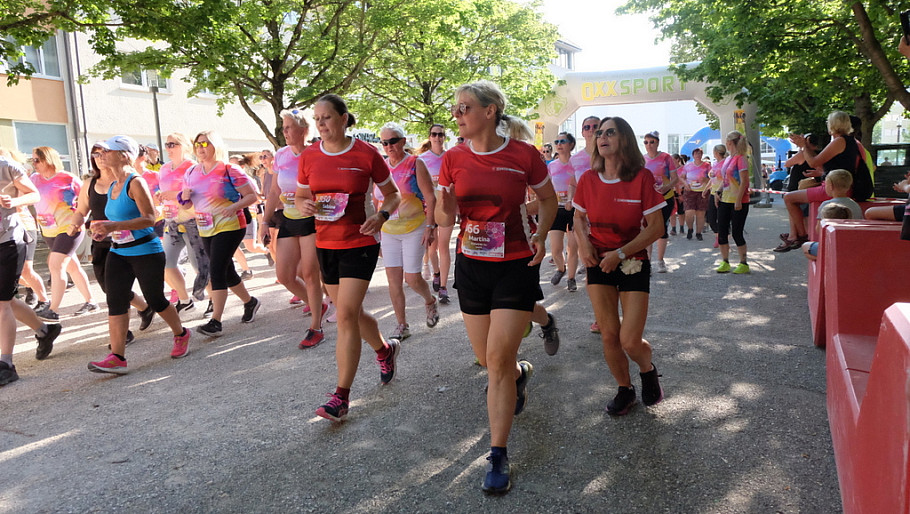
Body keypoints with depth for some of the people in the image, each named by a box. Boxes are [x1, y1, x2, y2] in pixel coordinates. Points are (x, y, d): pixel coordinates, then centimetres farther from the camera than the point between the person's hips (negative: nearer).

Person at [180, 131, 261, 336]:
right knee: (226, 271, 14)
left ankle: (215, 321, -12)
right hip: (206, 229, 7)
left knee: (216, 270, -14)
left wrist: (235, 206, -26)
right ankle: (249, 302, 35)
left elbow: (252, 196, -9)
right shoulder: (191, 173, 9)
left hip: (229, 226, -7)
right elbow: (187, 204, 17)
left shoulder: (229, 170, -9)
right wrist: (184, 197, -6)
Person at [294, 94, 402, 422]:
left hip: (360, 243, -5)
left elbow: (393, 194, 2)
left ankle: (341, 397, -3)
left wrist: (381, 215, -18)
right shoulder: (309, 157, 4)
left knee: (346, 314, -11)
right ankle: (385, 349, 46)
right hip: (325, 244, 5)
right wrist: (305, 206, -10)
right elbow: (300, 198, 14)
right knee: (350, 312, 16)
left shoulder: (366, 154, -7)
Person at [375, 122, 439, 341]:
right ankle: (402, 325, 15)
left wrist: (430, 227, -14)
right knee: (393, 280, 2)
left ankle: (430, 302, 29)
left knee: (412, 278, -5)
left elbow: (430, 198, -8)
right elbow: (376, 201, 16)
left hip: (414, 228, -4)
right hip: (388, 231, 5)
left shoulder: (415, 164, -6)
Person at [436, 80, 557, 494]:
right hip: (471, 266, 4)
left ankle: (498, 456, 8)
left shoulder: (524, 156, -9)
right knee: (487, 359, 14)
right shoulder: (453, 159, -2)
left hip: (516, 267, -4)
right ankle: (521, 372, 51)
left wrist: (541, 235, -9)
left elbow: (548, 200, 7)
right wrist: (444, 207, -23)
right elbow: (443, 218, 0)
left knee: (497, 361, -7)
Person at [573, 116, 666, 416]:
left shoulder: (642, 177, -12)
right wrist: (583, 242, -7)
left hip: (633, 262, -3)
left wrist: (620, 253, -16)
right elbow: (579, 218, 13)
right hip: (599, 263, 3)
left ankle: (647, 369, 30)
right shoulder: (589, 179, -2)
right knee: (608, 335, 4)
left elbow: (657, 227, -10)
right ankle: (625, 390, 27)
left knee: (630, 340, -6)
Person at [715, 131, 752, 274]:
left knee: (737, 233, -4)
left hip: (738, 202, -8)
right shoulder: (727, 159, 14)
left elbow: (744, 182, -16)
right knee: (722, 232, 6)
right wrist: (718, 192, 8)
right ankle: (725, 263, 15)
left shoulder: (741, 159, -11)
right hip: (725, 201, 8)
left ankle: (743, 263, 7)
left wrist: (738, 200, -20)